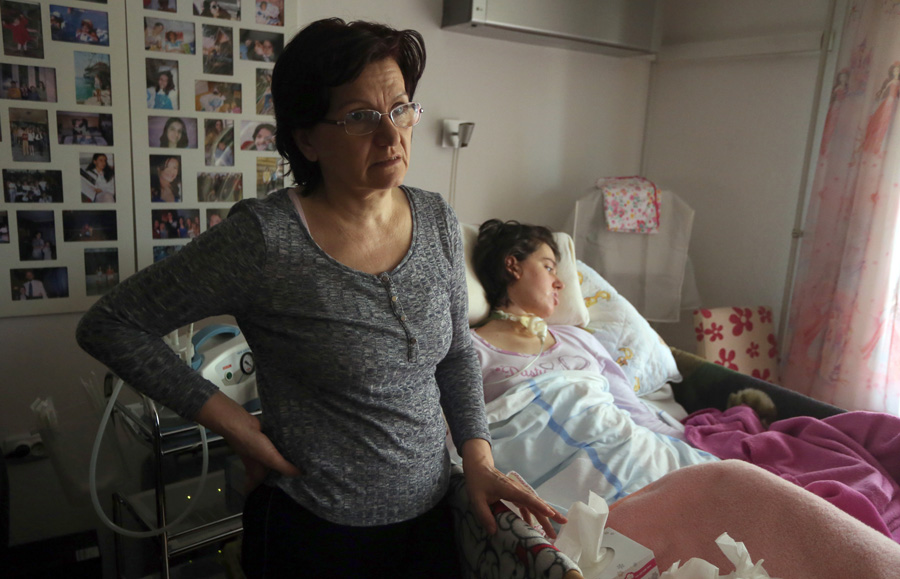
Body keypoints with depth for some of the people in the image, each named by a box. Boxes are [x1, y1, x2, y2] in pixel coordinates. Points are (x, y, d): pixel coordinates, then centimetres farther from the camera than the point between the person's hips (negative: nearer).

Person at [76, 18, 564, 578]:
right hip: (313, 530, -5)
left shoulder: (439, 220, -4)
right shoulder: (264, 238, -21)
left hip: (429, 513, 5)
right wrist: (235, 423, -16)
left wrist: (478, 457, -3)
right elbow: (109, 324, -13)